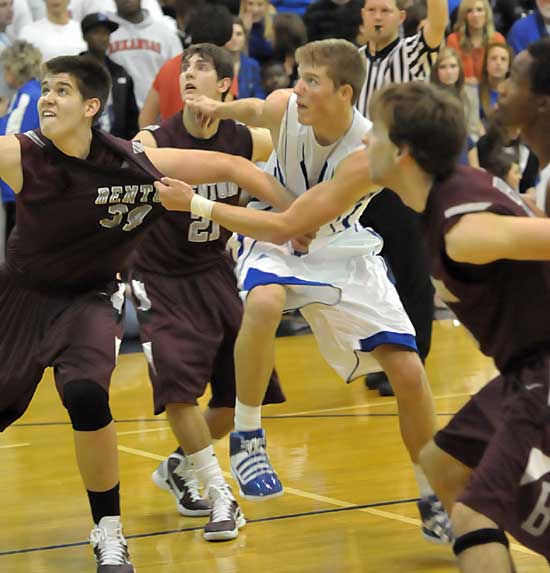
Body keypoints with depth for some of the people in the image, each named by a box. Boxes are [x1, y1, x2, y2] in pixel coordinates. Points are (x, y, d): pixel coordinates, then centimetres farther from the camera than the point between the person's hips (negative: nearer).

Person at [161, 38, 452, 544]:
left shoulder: (367, 154, -31)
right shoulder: (283, 107, -21)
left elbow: (287, 227, -32)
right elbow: (255, 110, 9)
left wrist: (196, 204, -32)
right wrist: (218, 109, -12)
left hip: (340, 252, -1)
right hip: (275, 242, 1)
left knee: (409, 371, -9)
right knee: (263, 303, -36)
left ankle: (433, 499, 13)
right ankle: (246, 435, -16)